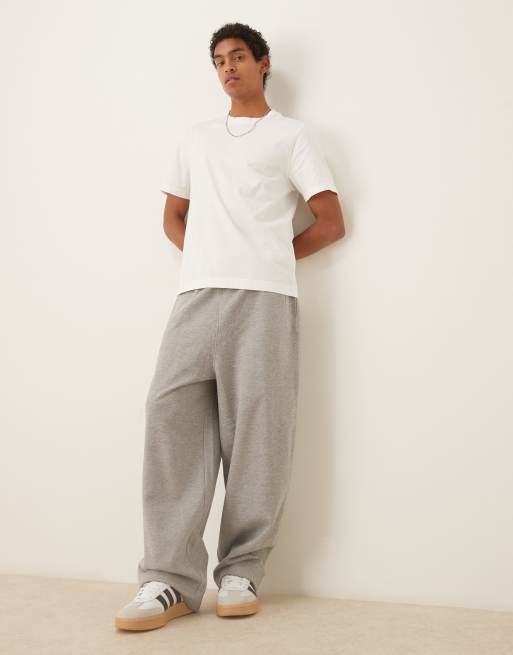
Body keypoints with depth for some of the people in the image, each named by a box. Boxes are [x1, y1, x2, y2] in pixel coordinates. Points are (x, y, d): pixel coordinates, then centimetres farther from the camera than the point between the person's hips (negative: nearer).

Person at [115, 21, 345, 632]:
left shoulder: (291, 135, 14)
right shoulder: (195, 139, 26)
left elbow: (331, 222, 8)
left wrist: (270, 256, 8)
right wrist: (208, 259, 10)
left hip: (263, 298, -3)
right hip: (196, 294, 3)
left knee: (255, 429, -7)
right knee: (170, 414, -10)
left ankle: (241, 572, 4)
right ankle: (171, 577, -7)